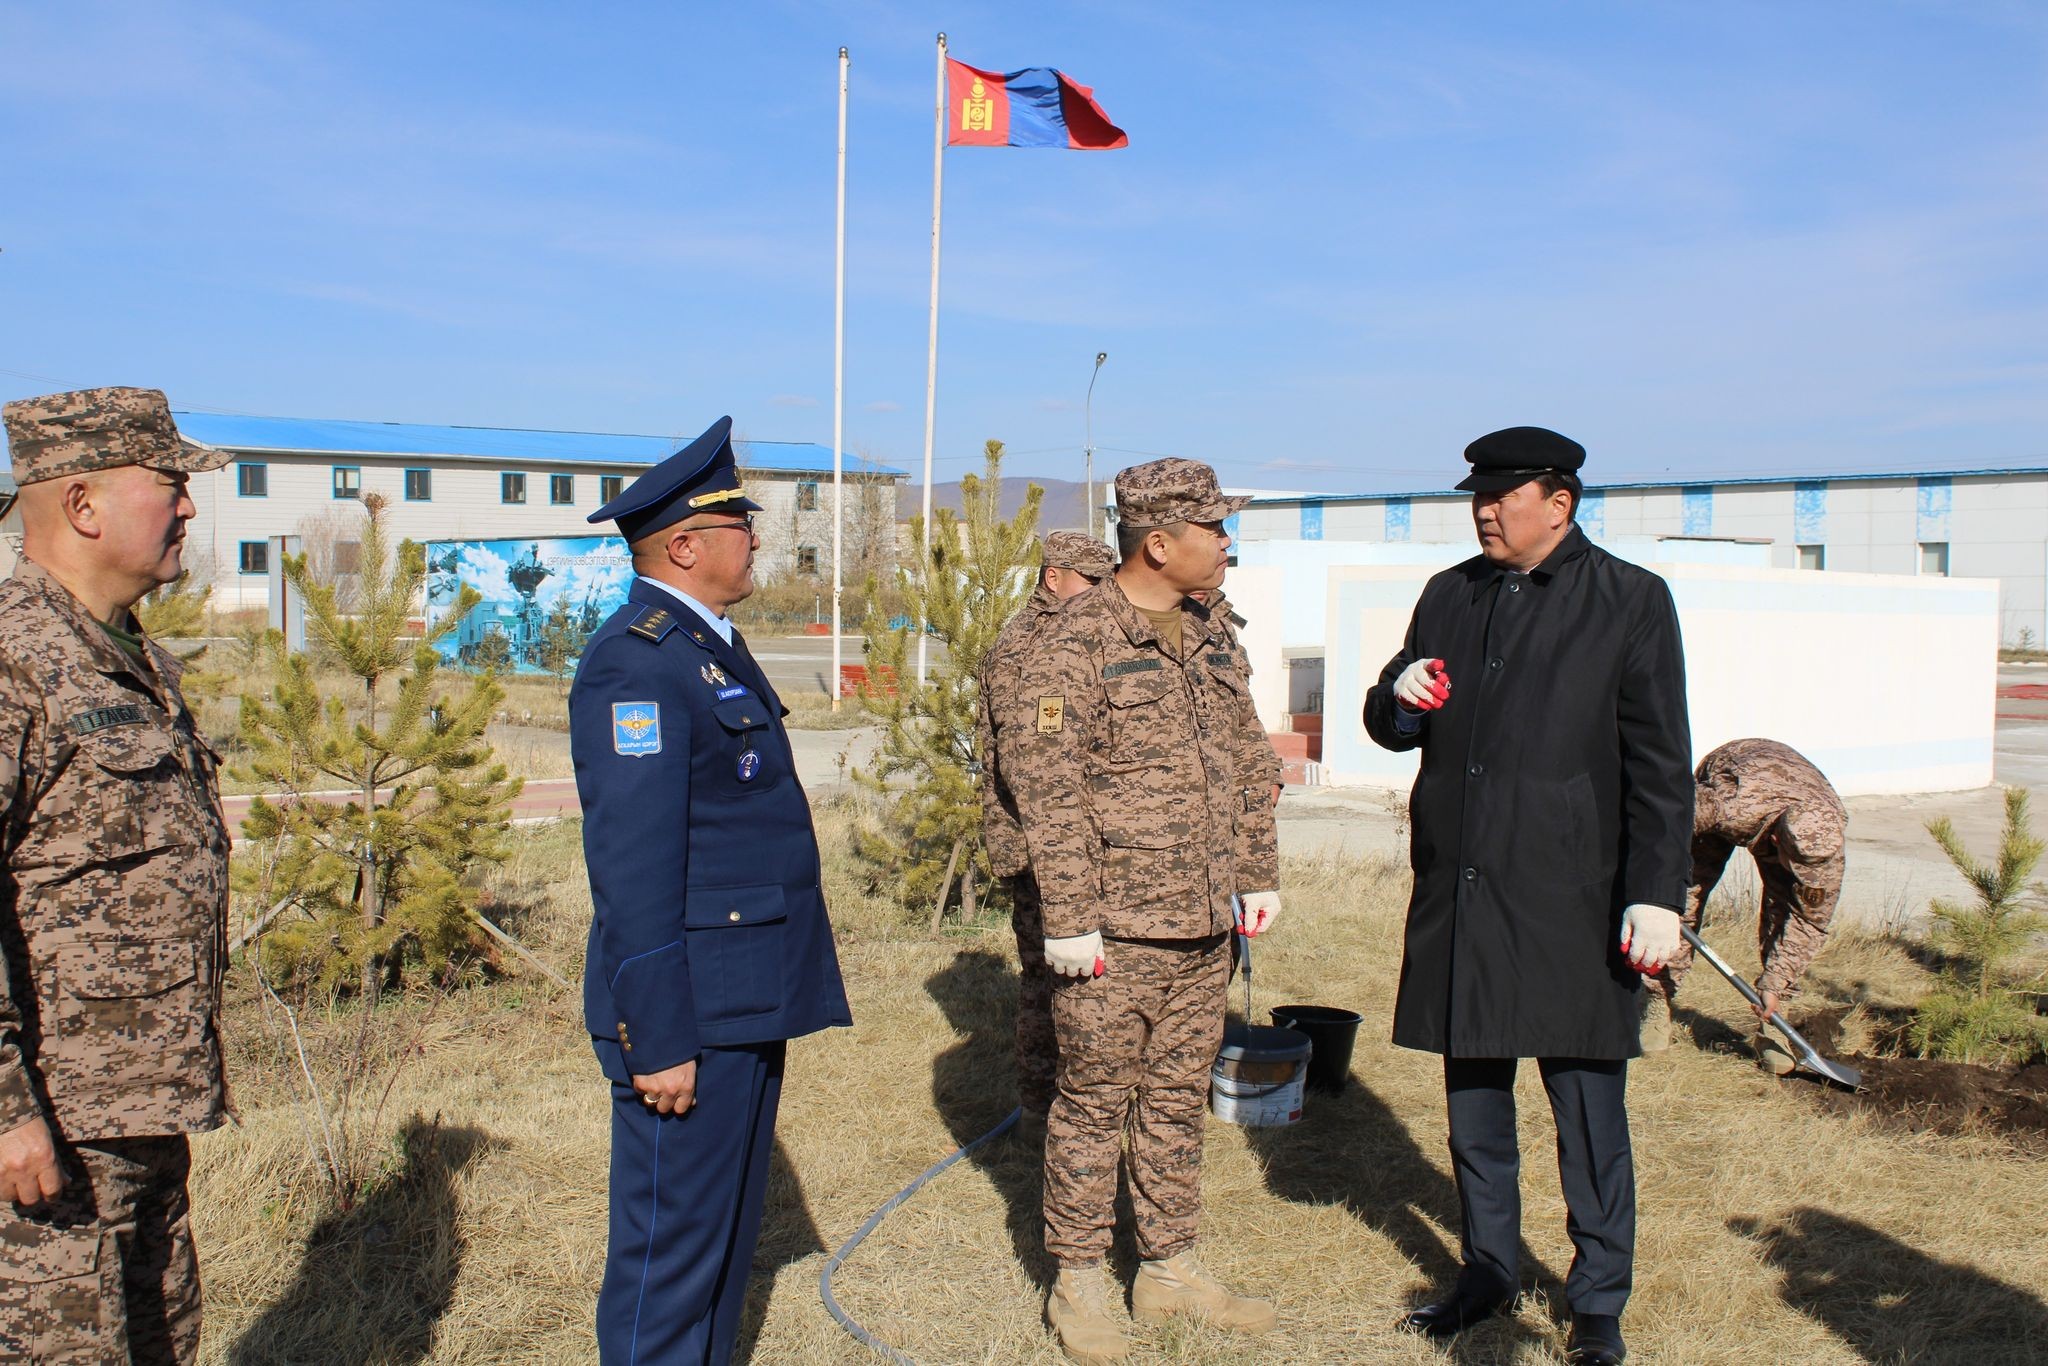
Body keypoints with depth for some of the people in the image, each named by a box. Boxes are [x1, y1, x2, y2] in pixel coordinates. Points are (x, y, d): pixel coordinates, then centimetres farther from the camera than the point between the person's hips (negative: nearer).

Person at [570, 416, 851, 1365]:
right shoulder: (637, 662, -17)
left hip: (748, 1003, 10)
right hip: (691, 1015, -10)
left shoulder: (710, 647, 15)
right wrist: (658, 1039, -21)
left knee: (728, 1235, 19)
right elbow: (631, 867, -21)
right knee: (671, 1246, 2)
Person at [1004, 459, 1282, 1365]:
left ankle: (1170, 1269, 30)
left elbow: (1245, 763, 19)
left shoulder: (1207, 639, 12)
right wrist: (1067, 917, -17)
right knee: (1094, 1103, 5)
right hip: (1114, 932, -7)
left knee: (1179, 1101, 16)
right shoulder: (1074, 643, -12)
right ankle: (1078, 1283, 19)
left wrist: (1258, 875, 16)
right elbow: (1046, 787, -15)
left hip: (1203, 928, 7)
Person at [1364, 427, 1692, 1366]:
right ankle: (1488, 1269, 32)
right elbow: (1390, 724, 18)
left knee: (1588, 1108, 3)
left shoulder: (1631, 602, -3)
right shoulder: (1449, 596, 12)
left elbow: (1660, 765, -6)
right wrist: (1401, 700, -6)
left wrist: (1657, 895, -11)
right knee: (1472, 1091, 15)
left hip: (1568, 897, -5)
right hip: (1458, 890, 5)